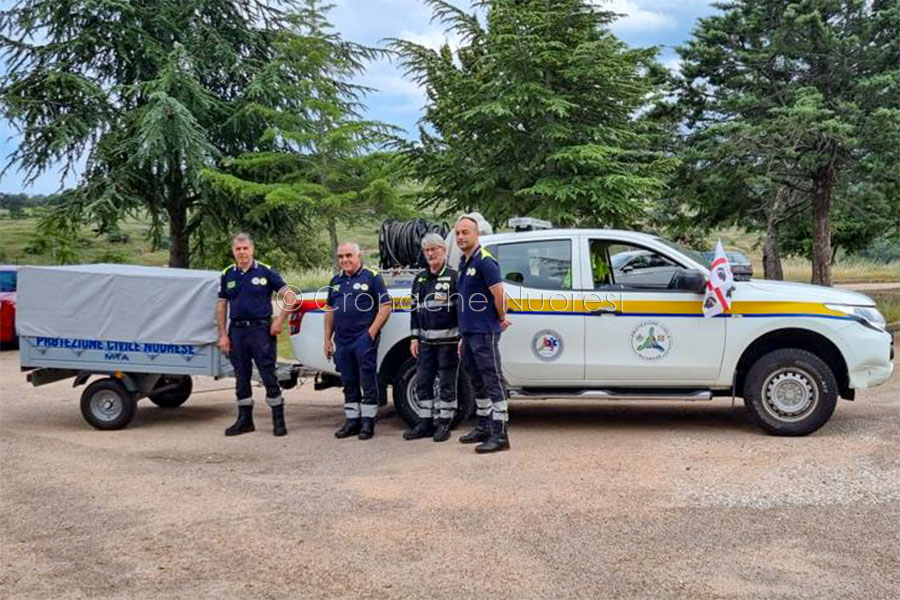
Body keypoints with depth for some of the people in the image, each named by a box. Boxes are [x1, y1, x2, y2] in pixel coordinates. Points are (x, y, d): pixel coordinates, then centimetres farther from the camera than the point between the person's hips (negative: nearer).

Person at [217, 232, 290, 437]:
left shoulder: (266, 272, -2)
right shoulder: (227, 275, 9)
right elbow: (221, 305, 10)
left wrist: (280, 320, -10)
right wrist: (223, 334, 4)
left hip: (261, 329, -4)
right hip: (237, 330, 4)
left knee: (269, 375, -3)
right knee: (241, 377, 10)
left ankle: (279, 420, 5)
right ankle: (245, 420, 20)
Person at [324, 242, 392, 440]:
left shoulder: (371, 277, -4)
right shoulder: (336, 281, 14)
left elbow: (385, 306, -8)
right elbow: (330, 310, 20)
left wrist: (372, 332, -14)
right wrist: (327, 338, 14)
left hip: (364, 339, -6)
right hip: (342, 341, 6)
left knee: (368, 382, -1)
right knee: (349, 383, 12)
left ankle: (368, 422, 7)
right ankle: (352, 421, 21)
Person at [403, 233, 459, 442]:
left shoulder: (453, 277, -3)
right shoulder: (420, 279, 14)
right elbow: (414, 309, 18)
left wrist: (463, 338, -12)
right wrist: (415, 338, 12)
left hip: (448, 340, -6)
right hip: (426, 341, 6)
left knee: (447, 383, 1)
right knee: (422, 382, 8)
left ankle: (444, 423, 9)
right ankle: (425, 423, 17)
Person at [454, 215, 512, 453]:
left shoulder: (484, 261, -14)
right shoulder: (464, 263, 15)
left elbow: (499, 293, -20)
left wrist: (501, 319, -5)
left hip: (484, 334, -10)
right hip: (468, 334, 10)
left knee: (493, 382, -7)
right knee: (478, 383, 17)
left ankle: (500, 435, -6)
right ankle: (484, 428, 27)